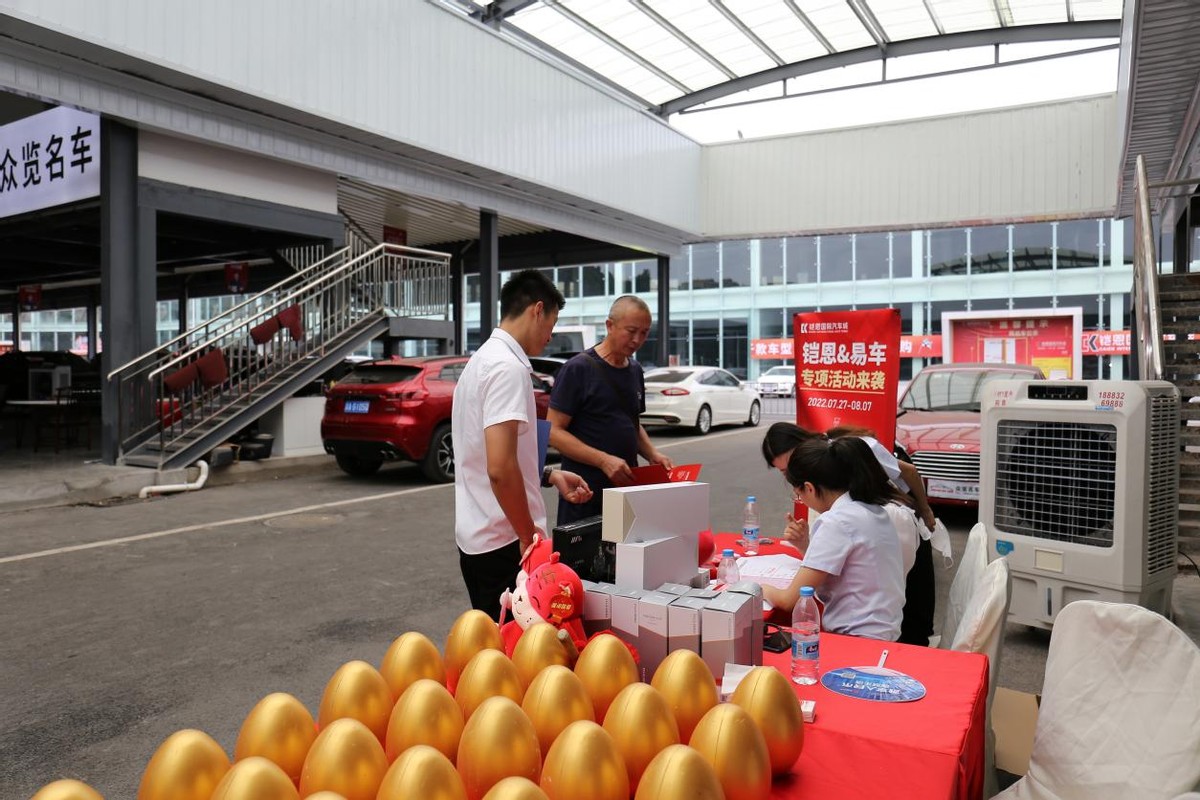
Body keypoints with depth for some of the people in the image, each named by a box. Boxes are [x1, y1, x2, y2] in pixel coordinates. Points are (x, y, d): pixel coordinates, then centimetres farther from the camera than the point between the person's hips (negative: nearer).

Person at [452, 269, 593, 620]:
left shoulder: (483, 359, 13)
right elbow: (500, 468, -26)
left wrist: (549, 476, 18)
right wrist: (530, 535, -15)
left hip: (478, 538, 10)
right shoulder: (508, 367, -18)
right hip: (504, 543, -10)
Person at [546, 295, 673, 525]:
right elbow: (554, 431, -13)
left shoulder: (635, 371, 13)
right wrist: (603, 460, -21)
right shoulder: (578, 369, -9)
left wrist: (653, 454, 5)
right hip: (586, 490, -6)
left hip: (627, 485, 6)